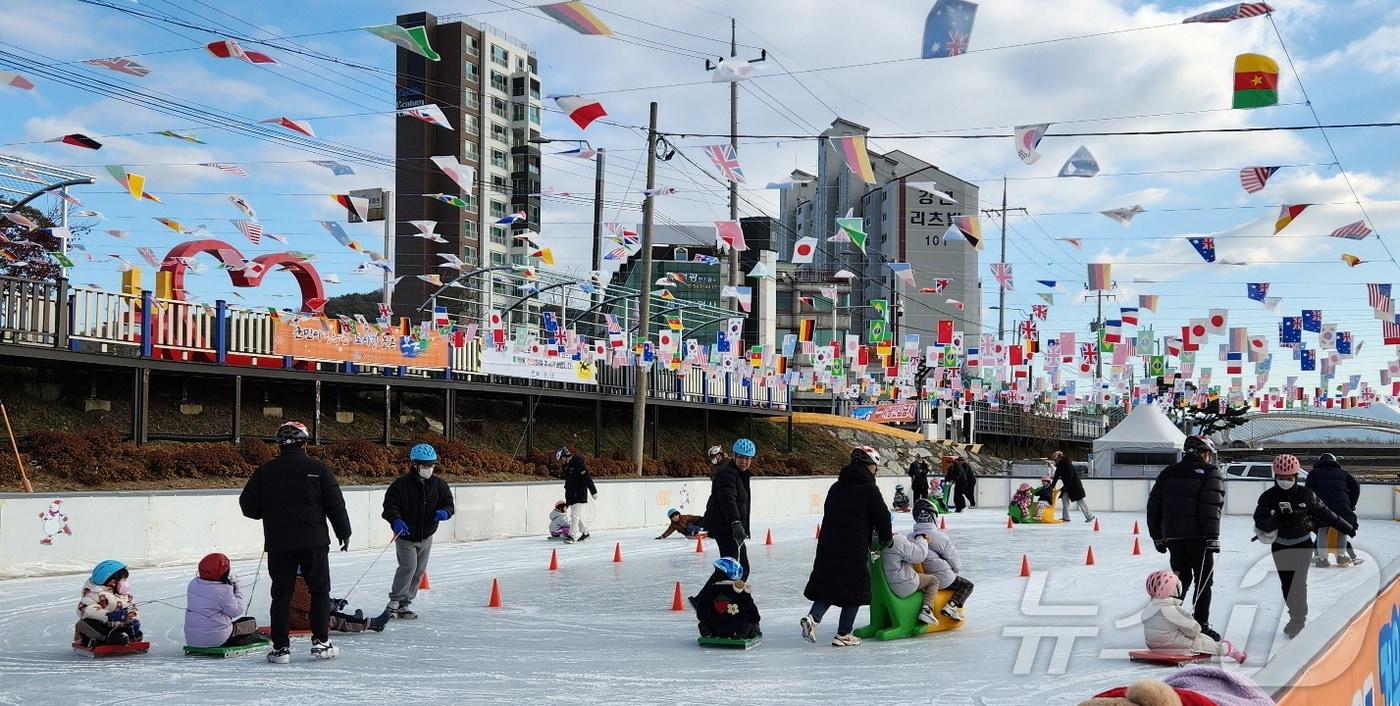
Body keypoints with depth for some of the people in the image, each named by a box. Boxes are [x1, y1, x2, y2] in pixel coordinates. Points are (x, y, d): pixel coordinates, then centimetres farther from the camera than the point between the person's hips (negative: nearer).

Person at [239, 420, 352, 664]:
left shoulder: (265, 471, 2)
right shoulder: (317, 469, -2)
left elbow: (249, 506, 3)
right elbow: (335, 505, -2)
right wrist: (344, 533, 10)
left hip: (278, 543, 1)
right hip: (313, 541, -1)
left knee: (281, 594, 7)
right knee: (320, 590, 11)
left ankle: (280, 648, 5)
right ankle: (321, 643, 8)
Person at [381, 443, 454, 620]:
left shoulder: (439, 484, -1)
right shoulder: (401, 484, -15)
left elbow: (449, 505, 3)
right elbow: (390, 505, -16)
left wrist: (444, 512, -20)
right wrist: (396, 521, -35)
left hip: (426, 537, 5)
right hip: (405, 536, -5)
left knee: (419, 571, 9)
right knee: (408, 567, -18)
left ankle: (403, 605, 20)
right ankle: (394, 602, -6)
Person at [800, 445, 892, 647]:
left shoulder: (836, 487, 14)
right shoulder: (869, 488, -6)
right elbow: (882, 517, -4)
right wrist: (886, 539, 13)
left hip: (828, 545, 6)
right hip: (855, 548, -6)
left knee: (828, 583, 14)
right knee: (856, 588, 5)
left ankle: (813, 617, -7)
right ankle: (843, 634, 5)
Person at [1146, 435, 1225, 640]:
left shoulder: (1168, 473, 13)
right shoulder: (1211, 472, -3)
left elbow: (1153, 506, 12)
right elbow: (1211, 506, -16)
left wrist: (1157, 537, 18)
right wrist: (1213, 538, -16)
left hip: (1173, 536, 5)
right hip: (1198, 536, -5)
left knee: (1181, 578, 16)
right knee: (1204, 581, 6)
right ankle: (1201, 626, 5)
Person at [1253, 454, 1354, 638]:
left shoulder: (1306, 495, -8)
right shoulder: (1268, 497, -7)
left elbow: (1323, 513, 4)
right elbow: (1260, 521, -12)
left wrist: (1345, 527, 12)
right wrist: (1276, 520, -32)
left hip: (1302, 543, -2)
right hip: (1280, 545, 2)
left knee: (1298, 583, -11)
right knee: (1286, 585, 6)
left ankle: (1297, 622, -7)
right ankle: (1296, 616, 23)